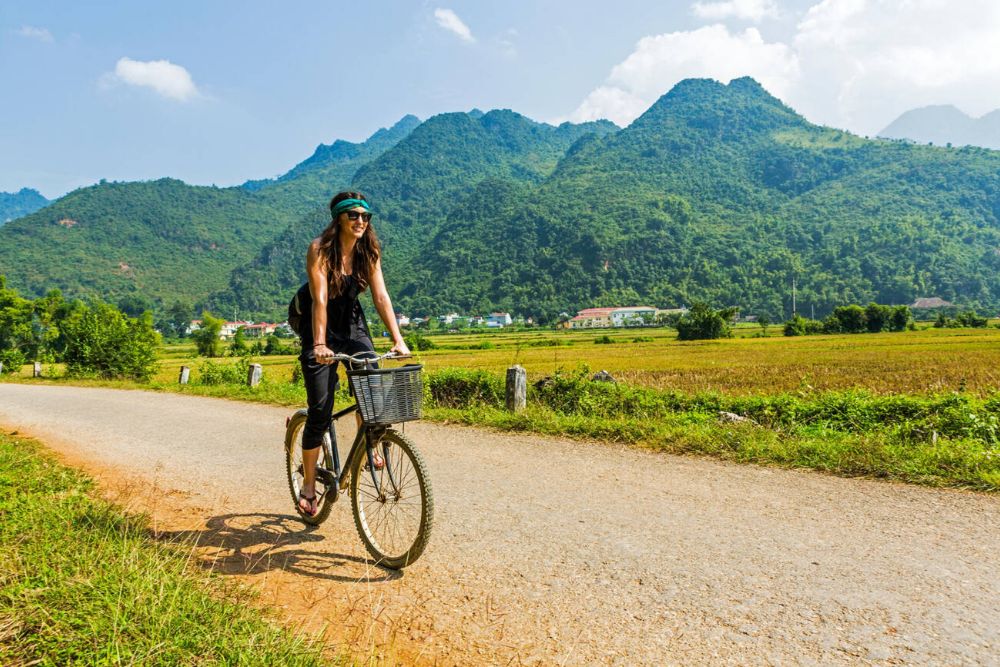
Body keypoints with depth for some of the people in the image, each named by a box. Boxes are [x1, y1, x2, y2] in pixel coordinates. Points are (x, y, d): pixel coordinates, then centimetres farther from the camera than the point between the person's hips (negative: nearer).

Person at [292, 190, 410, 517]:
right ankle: (308, 487, 8)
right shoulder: (320, 248, -19)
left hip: (351, 323, 4)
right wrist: (320, 345, -37)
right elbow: (320, 299, -28)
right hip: (318, 324, -4)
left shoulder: (369, 252, -7)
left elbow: (381, 297, -12)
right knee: (320, 410, -7)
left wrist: (398, 340, -21)